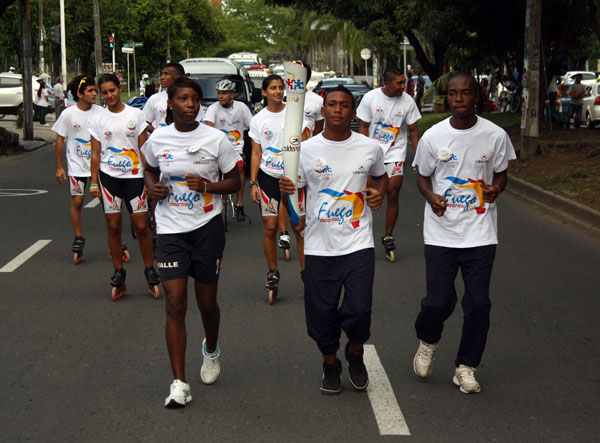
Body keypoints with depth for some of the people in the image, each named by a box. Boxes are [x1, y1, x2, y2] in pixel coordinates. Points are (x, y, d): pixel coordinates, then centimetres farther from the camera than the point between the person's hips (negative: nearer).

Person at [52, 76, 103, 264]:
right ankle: (78, 240, 12)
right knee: (77, 201, -2)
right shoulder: (68, 114, -5)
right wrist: (59, 167, -1)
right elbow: (60, 140, 0)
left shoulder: (100, 112, -1)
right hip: (76, 165, -1)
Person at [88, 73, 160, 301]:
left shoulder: (135, 115, 3)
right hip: (108, 175, 1)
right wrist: (94, 182, 1)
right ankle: (119, 275, 12)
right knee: (113, 226, 2)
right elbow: (95, 154, 6)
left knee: (141, 226, -3)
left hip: (134, 175, -1)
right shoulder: (98, 120, 5)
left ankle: (150, 273, 10)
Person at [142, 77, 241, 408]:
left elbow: (234, 181, 3)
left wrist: (208, 186, -15)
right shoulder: (157, 139, 1)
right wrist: (153, 187, -2)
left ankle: (211, 350, 44)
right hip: (170, 230, 0)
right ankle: (179, 384, -4)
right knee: (175, 305, -7)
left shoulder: (216, 139, -4)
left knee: (207, 304, 10)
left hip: (207, 228, 0)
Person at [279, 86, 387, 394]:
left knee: (359, 311, -8)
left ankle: (356, 354, 24)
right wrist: (286, 189, -17)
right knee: (321, 313, 5)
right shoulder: (306, 150, 0)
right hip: (319, 247, 0)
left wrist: (379, 193, -1)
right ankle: (330, 364, 30)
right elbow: (296, 192, 6)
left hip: (359, 244, 0)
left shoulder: (370, 148, 2)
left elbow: (381, 177, 21)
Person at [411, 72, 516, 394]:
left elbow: (501, 174, 10)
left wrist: (495, 189, -13)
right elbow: (422, 176, 9)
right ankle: (427, 342, 32)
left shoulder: (495, 136, -2)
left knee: (478, 304, 1)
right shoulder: (433, 136, -2)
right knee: (439, 301, -1)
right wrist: (431, 196, -12)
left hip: (480, 233, 1)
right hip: (440, 233, 0)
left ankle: (466, 367, 18)